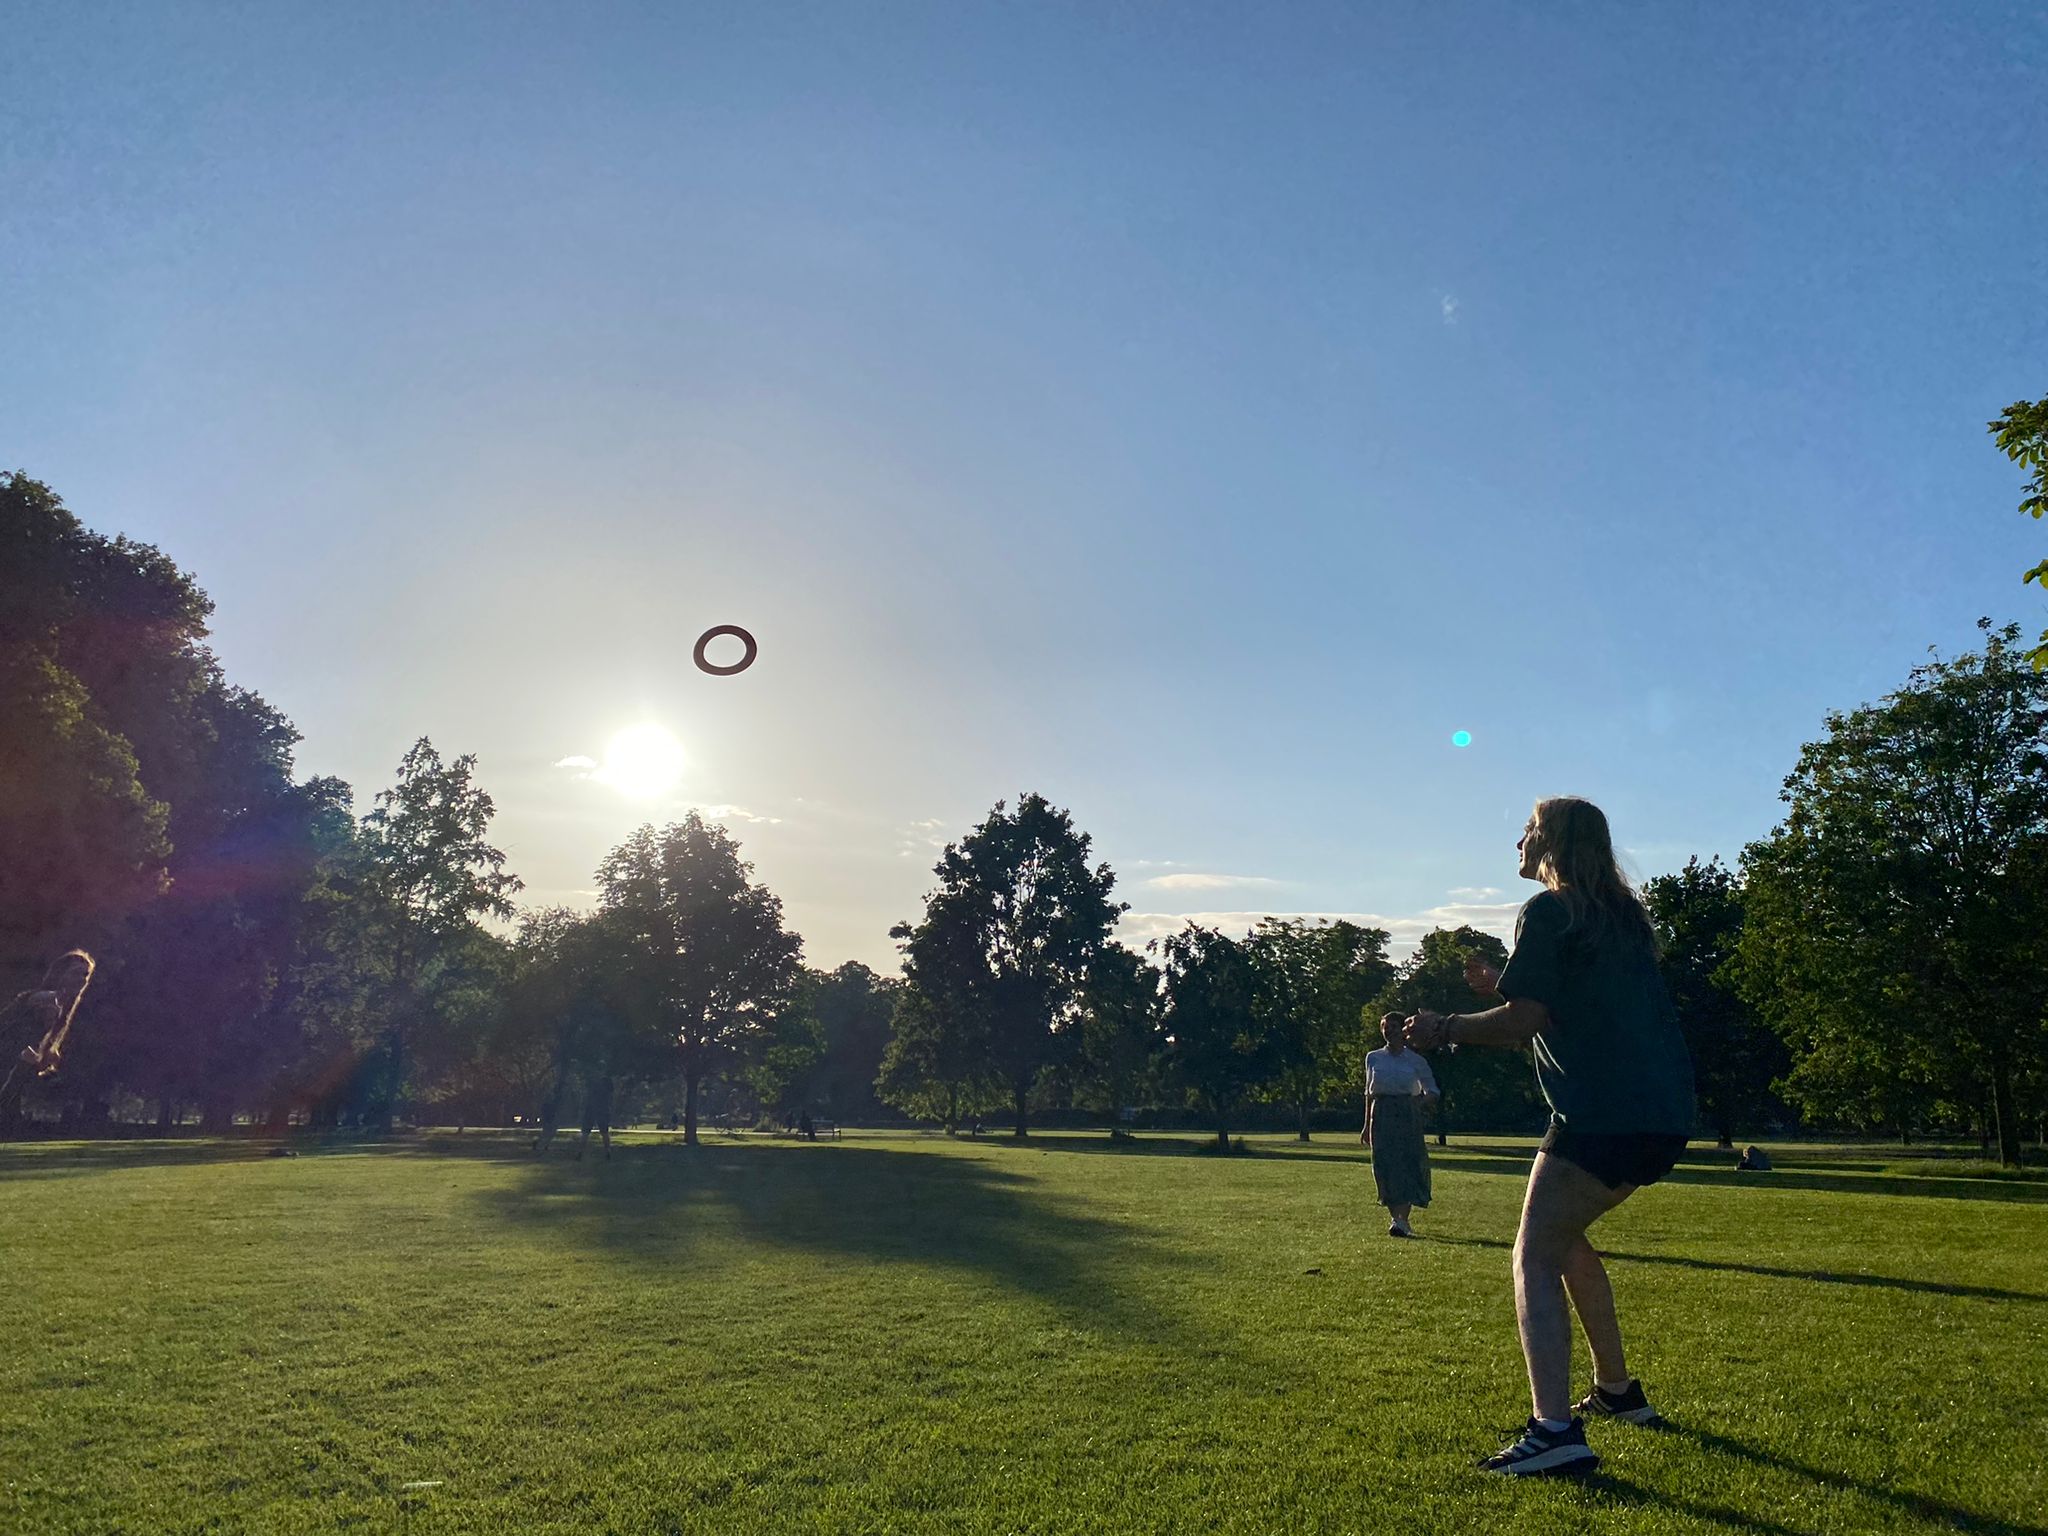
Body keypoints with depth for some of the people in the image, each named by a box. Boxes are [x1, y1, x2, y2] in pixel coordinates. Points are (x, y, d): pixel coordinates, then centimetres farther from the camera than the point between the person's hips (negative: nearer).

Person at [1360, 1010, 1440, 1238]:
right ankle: (1395, 1217, 6)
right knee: (1384, 1166, -4)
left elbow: (1433, 1092, 8)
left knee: (1408, 1164, -10)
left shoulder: (1416, 1060, 3)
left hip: (1407, 1116, -2)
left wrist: (1421, 1101, -14)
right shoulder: (1373, 1058, 10)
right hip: (1382, 1115, 2)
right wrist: (1367, 1125, 12)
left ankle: (1403, 1220, -9)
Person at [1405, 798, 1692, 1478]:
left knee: (1536, 1257, -10)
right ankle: (1617, 1390, 33)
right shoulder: (1622, 914, 20)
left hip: (1604, 1114, -9)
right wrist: (1503, 986, 29)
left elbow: (1521, 1023, -12)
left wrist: (1445, 1028, 1)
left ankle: (1555, 1430, -21)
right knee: (1566, 1238, 25)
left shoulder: (1548, 911, -7)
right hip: (1664, 1115, 9)